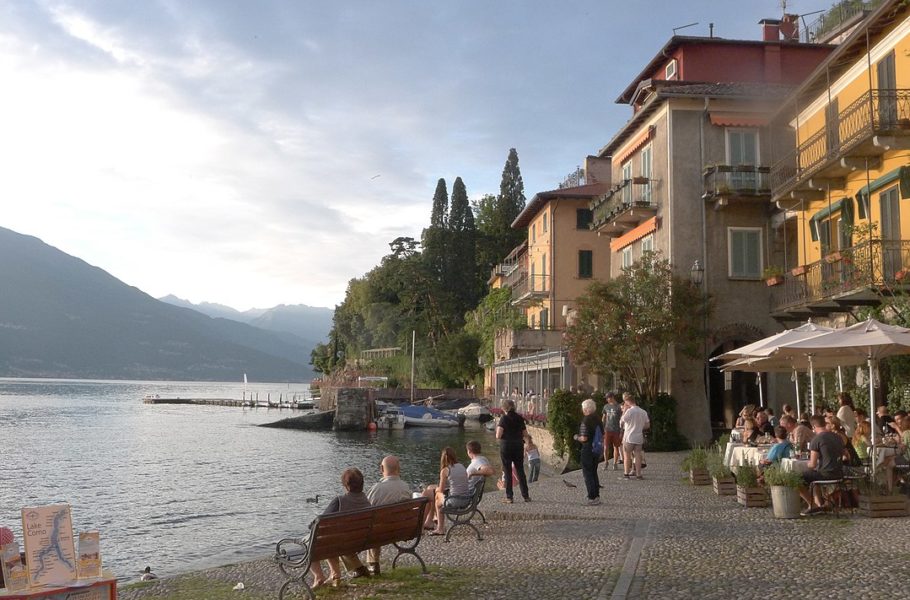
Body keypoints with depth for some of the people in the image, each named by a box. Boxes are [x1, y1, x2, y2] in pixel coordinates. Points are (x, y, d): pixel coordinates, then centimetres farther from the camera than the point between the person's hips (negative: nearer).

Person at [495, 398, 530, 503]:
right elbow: (524, 434, 6)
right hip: (518, 446, 4)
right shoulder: (520, 418, 2)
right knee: (520, 471, 13)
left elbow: (498, 436, -17)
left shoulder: (504, 418, -10)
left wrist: (497, 430, 4)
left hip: (506, 446, -4)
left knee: (507, 472, 5)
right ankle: (526, 496, 14)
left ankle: (509, 497, 6)